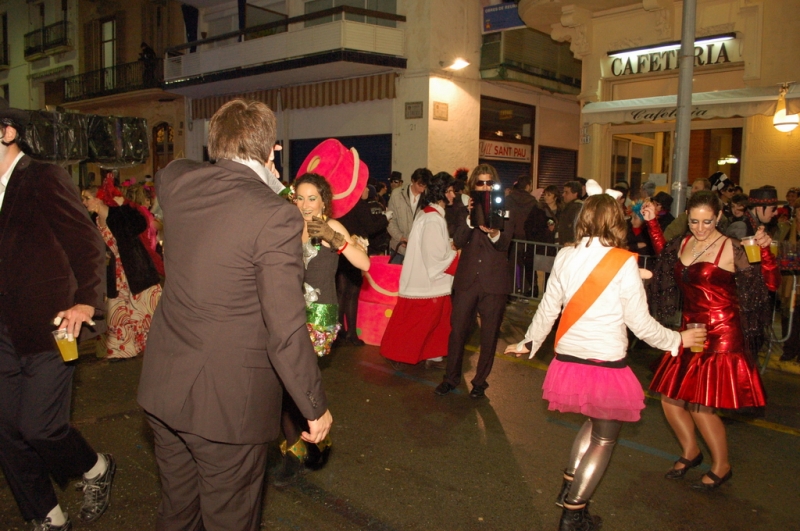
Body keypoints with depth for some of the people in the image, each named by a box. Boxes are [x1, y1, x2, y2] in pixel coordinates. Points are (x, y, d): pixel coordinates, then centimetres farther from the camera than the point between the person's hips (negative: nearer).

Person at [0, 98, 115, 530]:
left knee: (39, 428, -8)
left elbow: (89, 246, -12)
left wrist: (86, 302, -23)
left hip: (47, 328, -7)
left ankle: (96, 469, 24)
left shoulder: (45, 180, -7)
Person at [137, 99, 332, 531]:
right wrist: (315, 407, -10)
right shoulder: (276, 215, -21)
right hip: (228, 402, -6)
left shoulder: (177, 181, -3)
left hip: (162, 386, 6)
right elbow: (287, 332, -21)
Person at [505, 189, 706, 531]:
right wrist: (678, 340, 11)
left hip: (567, 362, 5)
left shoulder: (565, 256, 0)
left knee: (594, 422, 28)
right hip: (606, 366, -4)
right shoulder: (624, 263, -12)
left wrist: (528, 343, 23)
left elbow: (547, 310, 8)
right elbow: (640, 323, -7)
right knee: (604, 439, 15)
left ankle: (568, 487, 27)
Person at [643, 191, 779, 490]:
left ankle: (721, 466, 22)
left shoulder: (731, 249, -13)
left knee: (700, 406, -4)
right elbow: (664, 254, 28)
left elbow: (770, 284, -16)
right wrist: (652, 222, 21)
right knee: (670, 398, 10)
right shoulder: (684, 244, 5)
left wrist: (765, 250, -31)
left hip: (721, 335, -7)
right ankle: (690, 452, 35)